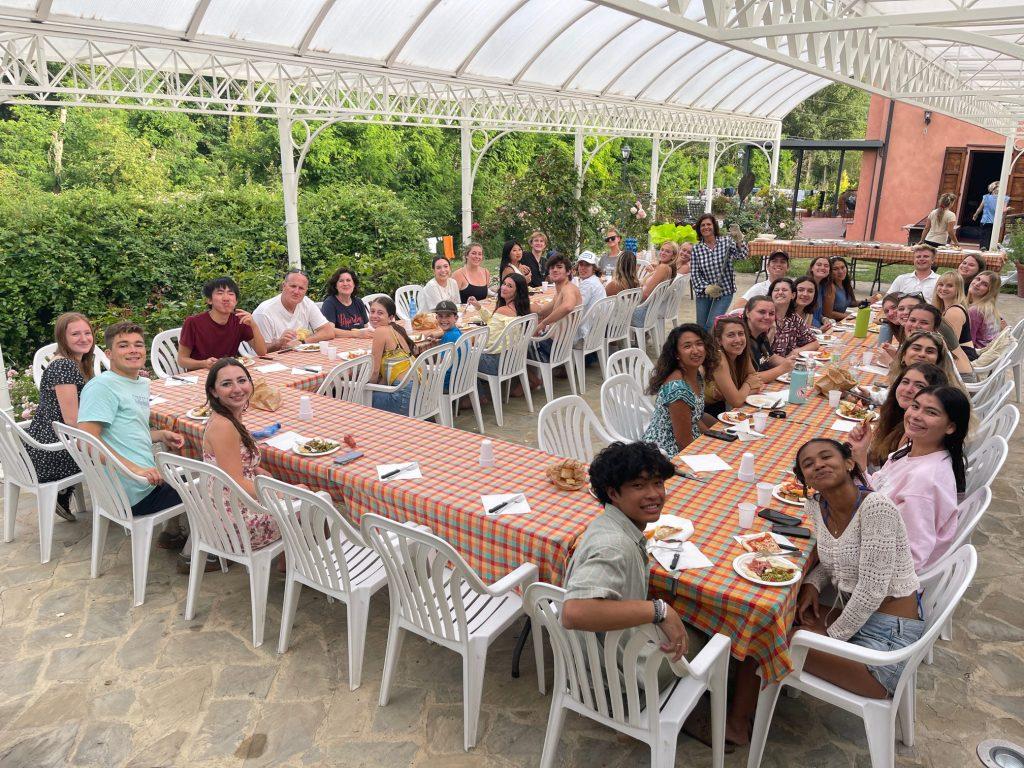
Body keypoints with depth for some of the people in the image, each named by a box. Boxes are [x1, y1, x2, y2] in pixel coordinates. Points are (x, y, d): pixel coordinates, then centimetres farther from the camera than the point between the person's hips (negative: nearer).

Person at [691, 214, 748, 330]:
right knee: (701, 328, 8)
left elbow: (742, 255, -15)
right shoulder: (696, 249, 0)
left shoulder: (726, 241, -2)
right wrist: (706, 288, -17)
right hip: (703, 294, 2)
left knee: (712, 324, -15)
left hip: (724, 293, -2)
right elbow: (694, 273, -3)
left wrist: (738, 239, -32)